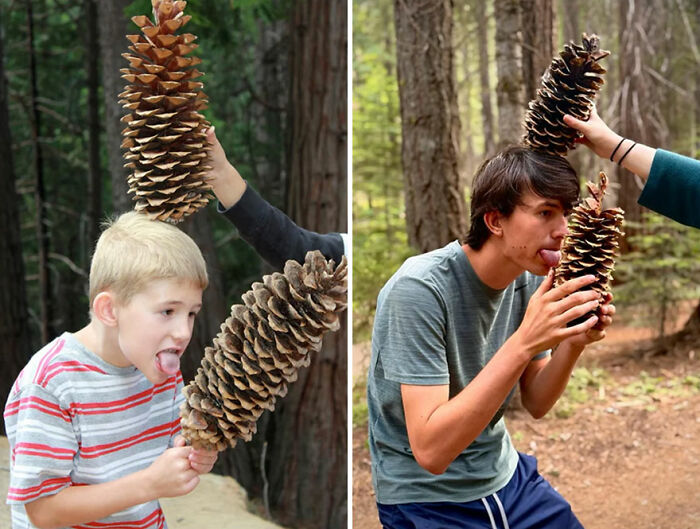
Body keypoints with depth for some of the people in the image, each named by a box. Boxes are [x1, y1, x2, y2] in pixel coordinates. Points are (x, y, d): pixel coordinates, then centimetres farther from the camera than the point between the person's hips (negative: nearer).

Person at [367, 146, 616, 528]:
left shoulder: (528, 280, -5)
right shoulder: (419, 289, -26)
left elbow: (536, 404, 3)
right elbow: (430, 450, -30)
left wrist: (573, 344, -17)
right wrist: (523, 342, -36)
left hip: (507, 477, 6)